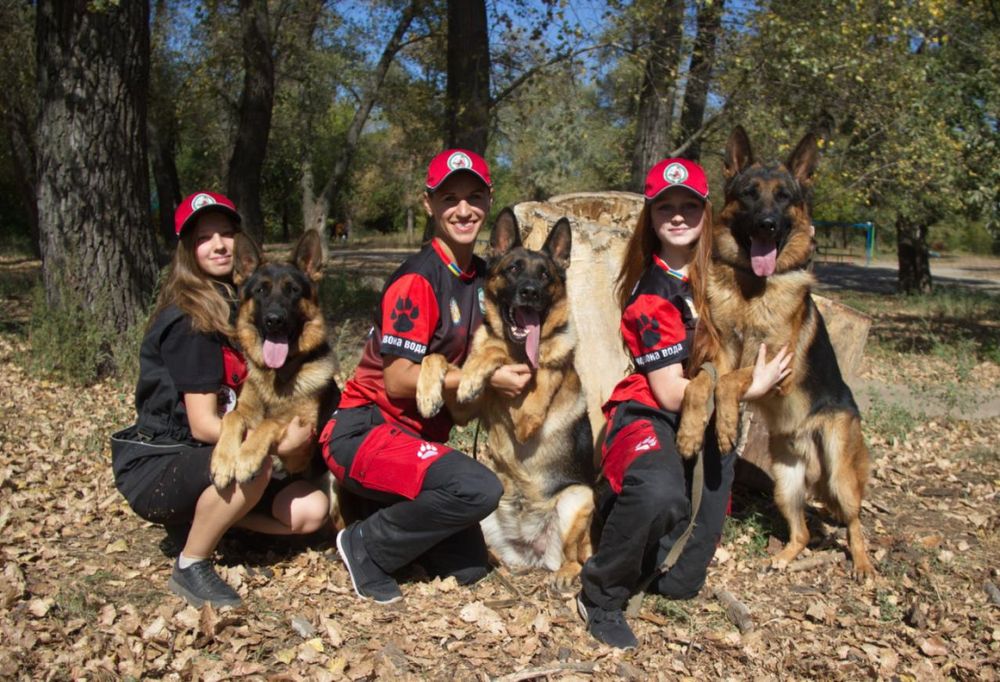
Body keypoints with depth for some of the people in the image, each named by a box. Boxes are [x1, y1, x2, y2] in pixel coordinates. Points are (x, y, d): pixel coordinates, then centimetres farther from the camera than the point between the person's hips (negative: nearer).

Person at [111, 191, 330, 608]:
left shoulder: (242, 305, 6)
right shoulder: (190, 320, -18)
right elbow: (203, 424, -21)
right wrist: (277, 441, -31)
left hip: (203, 462, 7)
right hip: (155, 466, -7)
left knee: (311, 510, -10)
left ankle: (200, 518, 10)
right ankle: (191, 566, -12)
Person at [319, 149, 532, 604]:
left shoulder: (482, 275, 7)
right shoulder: (417, 280, -17)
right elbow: (398, 380, -19)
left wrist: (515, 360, -1)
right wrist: (487, 379, -18)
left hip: (419, 434, 8)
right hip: (365, 429, -8)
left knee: (468, 569, 4)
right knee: (479, 488, -31)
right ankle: (368, 547, -8)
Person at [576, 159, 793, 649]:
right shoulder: (654, 294, -17)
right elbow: (670, 393, -17)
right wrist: (752, 388, -11)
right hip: (651, 416, -7)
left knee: (679, 583, 5)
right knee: (660, 495, -44)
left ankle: (622, 503, 31)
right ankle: (601, 598, -18)